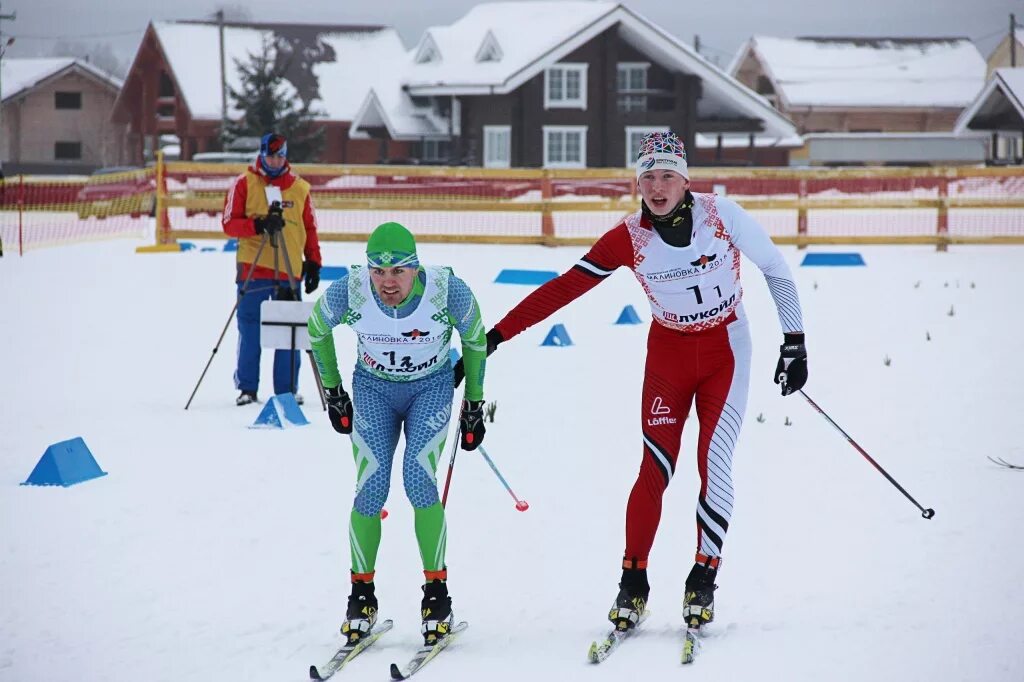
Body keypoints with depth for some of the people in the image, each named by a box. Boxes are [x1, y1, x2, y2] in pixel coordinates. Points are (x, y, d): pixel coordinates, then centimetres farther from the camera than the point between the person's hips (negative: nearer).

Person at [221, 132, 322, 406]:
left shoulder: (300, 188, 11)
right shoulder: (244, 184, 4)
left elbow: (310, 229, 15)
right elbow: (229, 223, -2)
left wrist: (313, 263, 8)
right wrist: (258, 225, -18)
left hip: (289, 272, 2)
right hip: (252, 269, -2)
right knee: (249, 329, 0)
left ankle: (287, 389, 8)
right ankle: (247, 388, 6)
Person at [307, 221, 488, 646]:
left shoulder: (448, 290, -27)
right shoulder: (348, 292, -25)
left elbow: (475, 342, -6)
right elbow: (317, 330, -2)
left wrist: (474, 406, 1)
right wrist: (333, 392, 6)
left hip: (431, 388, -1)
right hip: (373, 389, 1)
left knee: (419, 480, -18)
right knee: (371, 488, -12)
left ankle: (436, 592, -7)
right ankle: (362, 595, 4)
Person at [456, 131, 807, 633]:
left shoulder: (722, 215, -16)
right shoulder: (629, 238, -13)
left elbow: (775, 269, -4)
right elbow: (563, 288, -14)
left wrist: (795, 343, -4)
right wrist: (494, 336, -19)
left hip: (725, 351, -1)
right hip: (668, 352, 1)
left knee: (713, 463, -9)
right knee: (655, 467, -8)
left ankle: (703, 578, 2)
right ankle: (633, 582, 0)